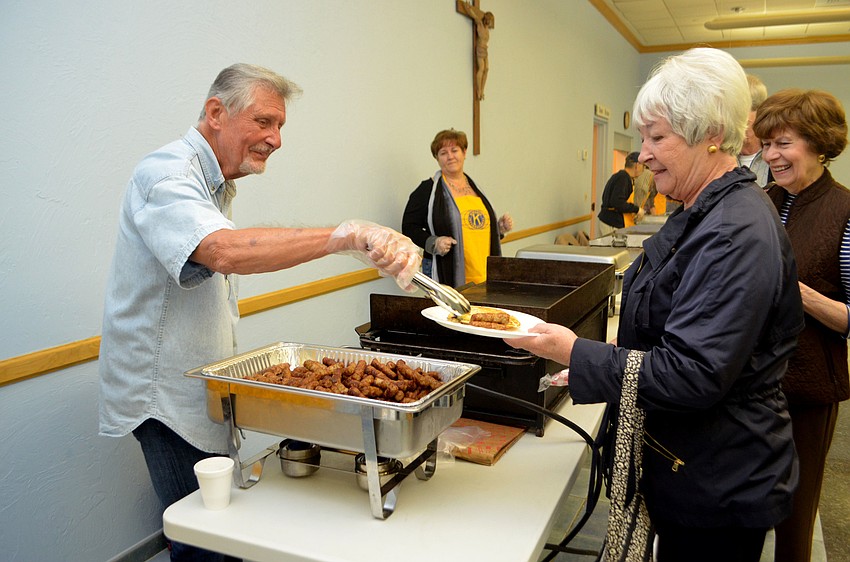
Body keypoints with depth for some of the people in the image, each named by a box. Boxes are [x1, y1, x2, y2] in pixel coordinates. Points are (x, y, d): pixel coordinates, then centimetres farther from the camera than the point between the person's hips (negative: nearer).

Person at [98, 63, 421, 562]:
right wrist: (346, 235, -48)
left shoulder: (214, 183, 14)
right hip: (167, 393, -9)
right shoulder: (168, 174, -20)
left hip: (202, 383, 9)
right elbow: (225, 251, -40)